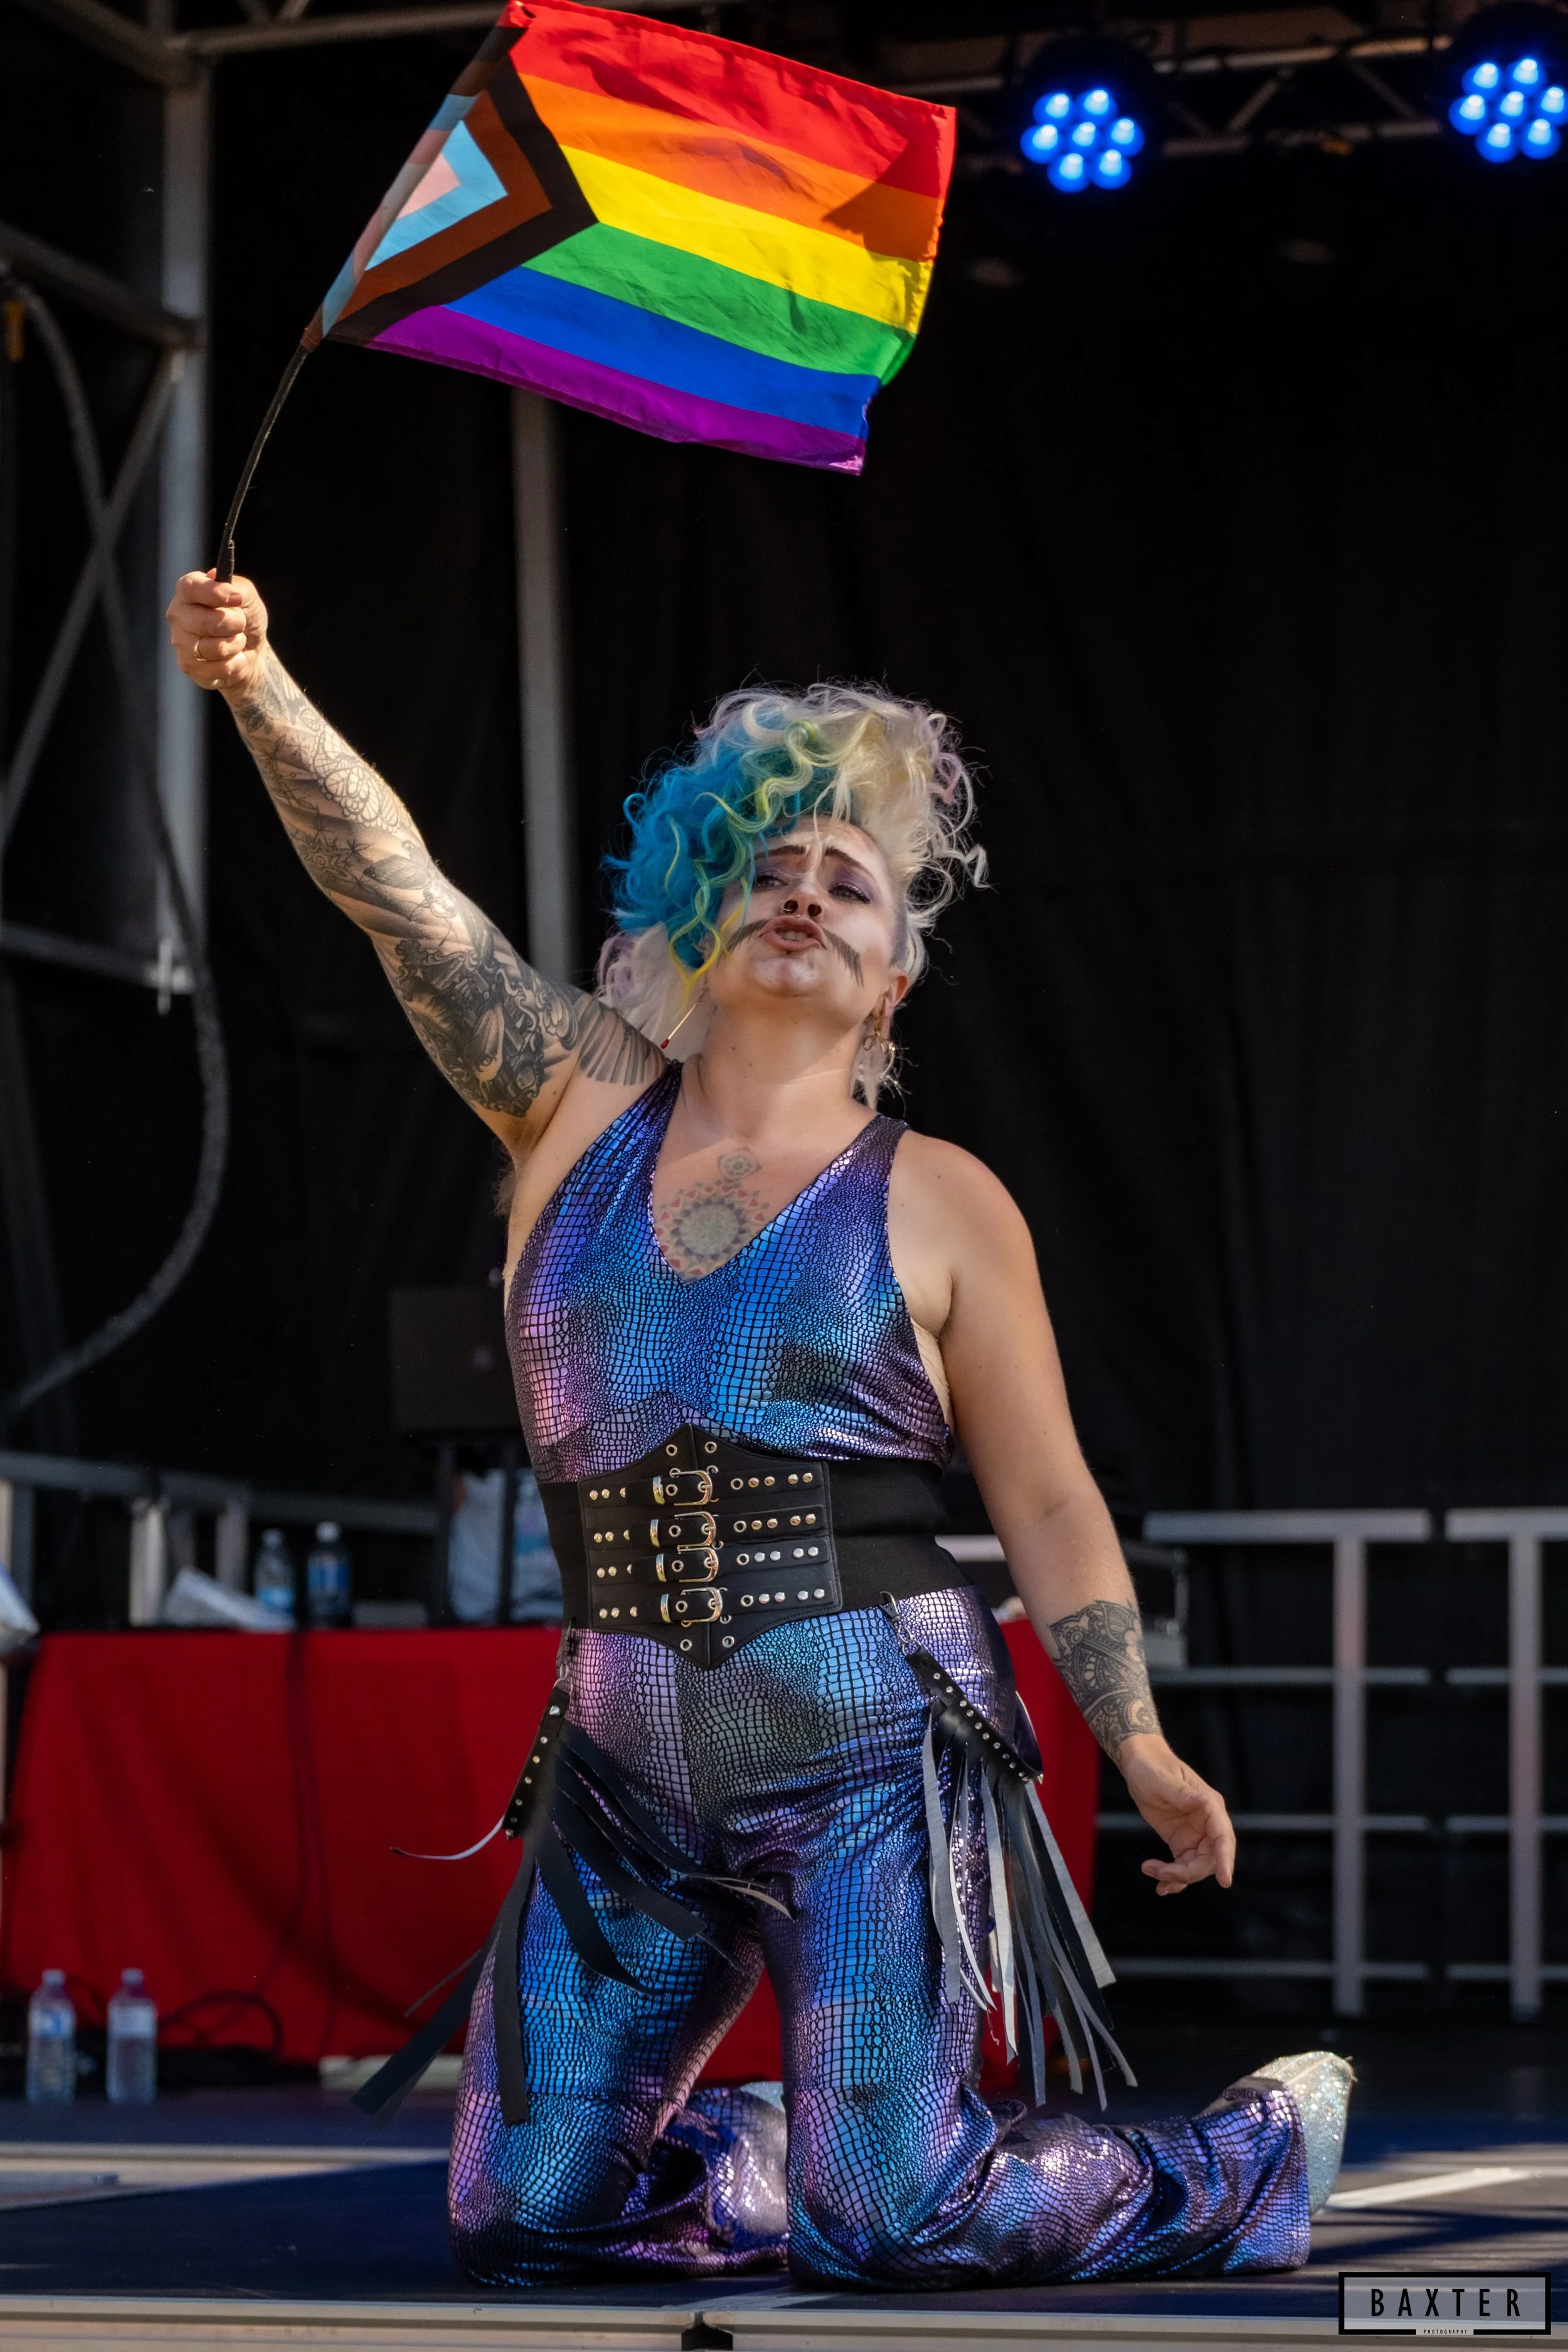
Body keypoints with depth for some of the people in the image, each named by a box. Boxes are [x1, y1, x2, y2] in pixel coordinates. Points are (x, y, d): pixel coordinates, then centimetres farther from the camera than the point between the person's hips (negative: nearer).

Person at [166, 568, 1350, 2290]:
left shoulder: (938, 1204, 3)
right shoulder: (579, 1105, 8)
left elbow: (1049, 1503, 4)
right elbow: (390, 881, -3)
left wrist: (1141, 1749, -6)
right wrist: (255, 685, -18)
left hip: (873, 1757, -4)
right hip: (634, 1776, 4)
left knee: (881, 2233, -10)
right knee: (522, 2217, 1)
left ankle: (1259, 2153, 18)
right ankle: (804, 2156, 31)